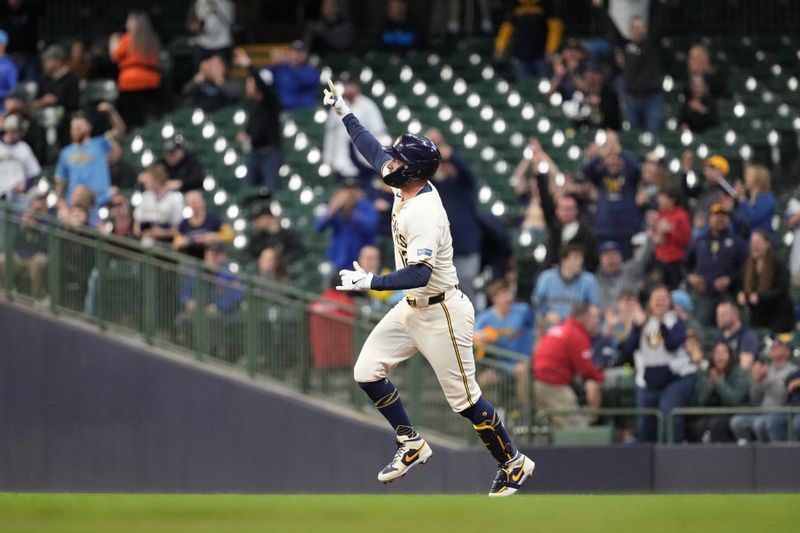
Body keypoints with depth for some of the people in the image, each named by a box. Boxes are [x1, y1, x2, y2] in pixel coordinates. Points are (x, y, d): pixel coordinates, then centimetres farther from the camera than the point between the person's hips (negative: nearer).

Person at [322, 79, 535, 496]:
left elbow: (420, 274, -38)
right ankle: (411, 445, 16)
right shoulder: (407, 186, -2)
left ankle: (513, 464, 17)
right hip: (410, 309, 9)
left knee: (465, 399, 0)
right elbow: (374, 151, 15)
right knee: (367, 372, 2)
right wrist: (343, 112, 17)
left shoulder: (424, 213, -29)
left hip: (440, 315, -9)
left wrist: (370, 282, -39)